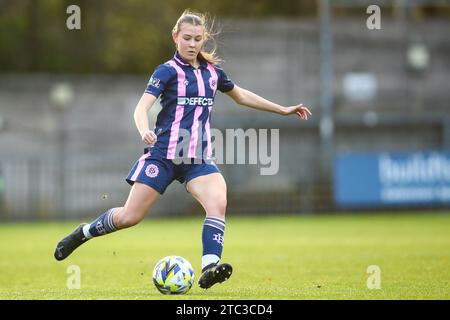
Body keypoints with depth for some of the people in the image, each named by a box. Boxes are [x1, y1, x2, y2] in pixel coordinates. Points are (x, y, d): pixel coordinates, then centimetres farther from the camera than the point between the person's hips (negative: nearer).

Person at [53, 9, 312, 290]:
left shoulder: (212, 71, 12)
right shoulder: (168, 71, -4)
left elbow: (241, 96, 30)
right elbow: (142, 107, -16)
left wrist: (283, 110, 32)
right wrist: (145, 131, -38)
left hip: (198, 157, 4)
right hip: (163, 154, -4)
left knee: (218, 202, -25)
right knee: (130, 217, -4)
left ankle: (209, 268, -34)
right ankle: (83, 233, 23)